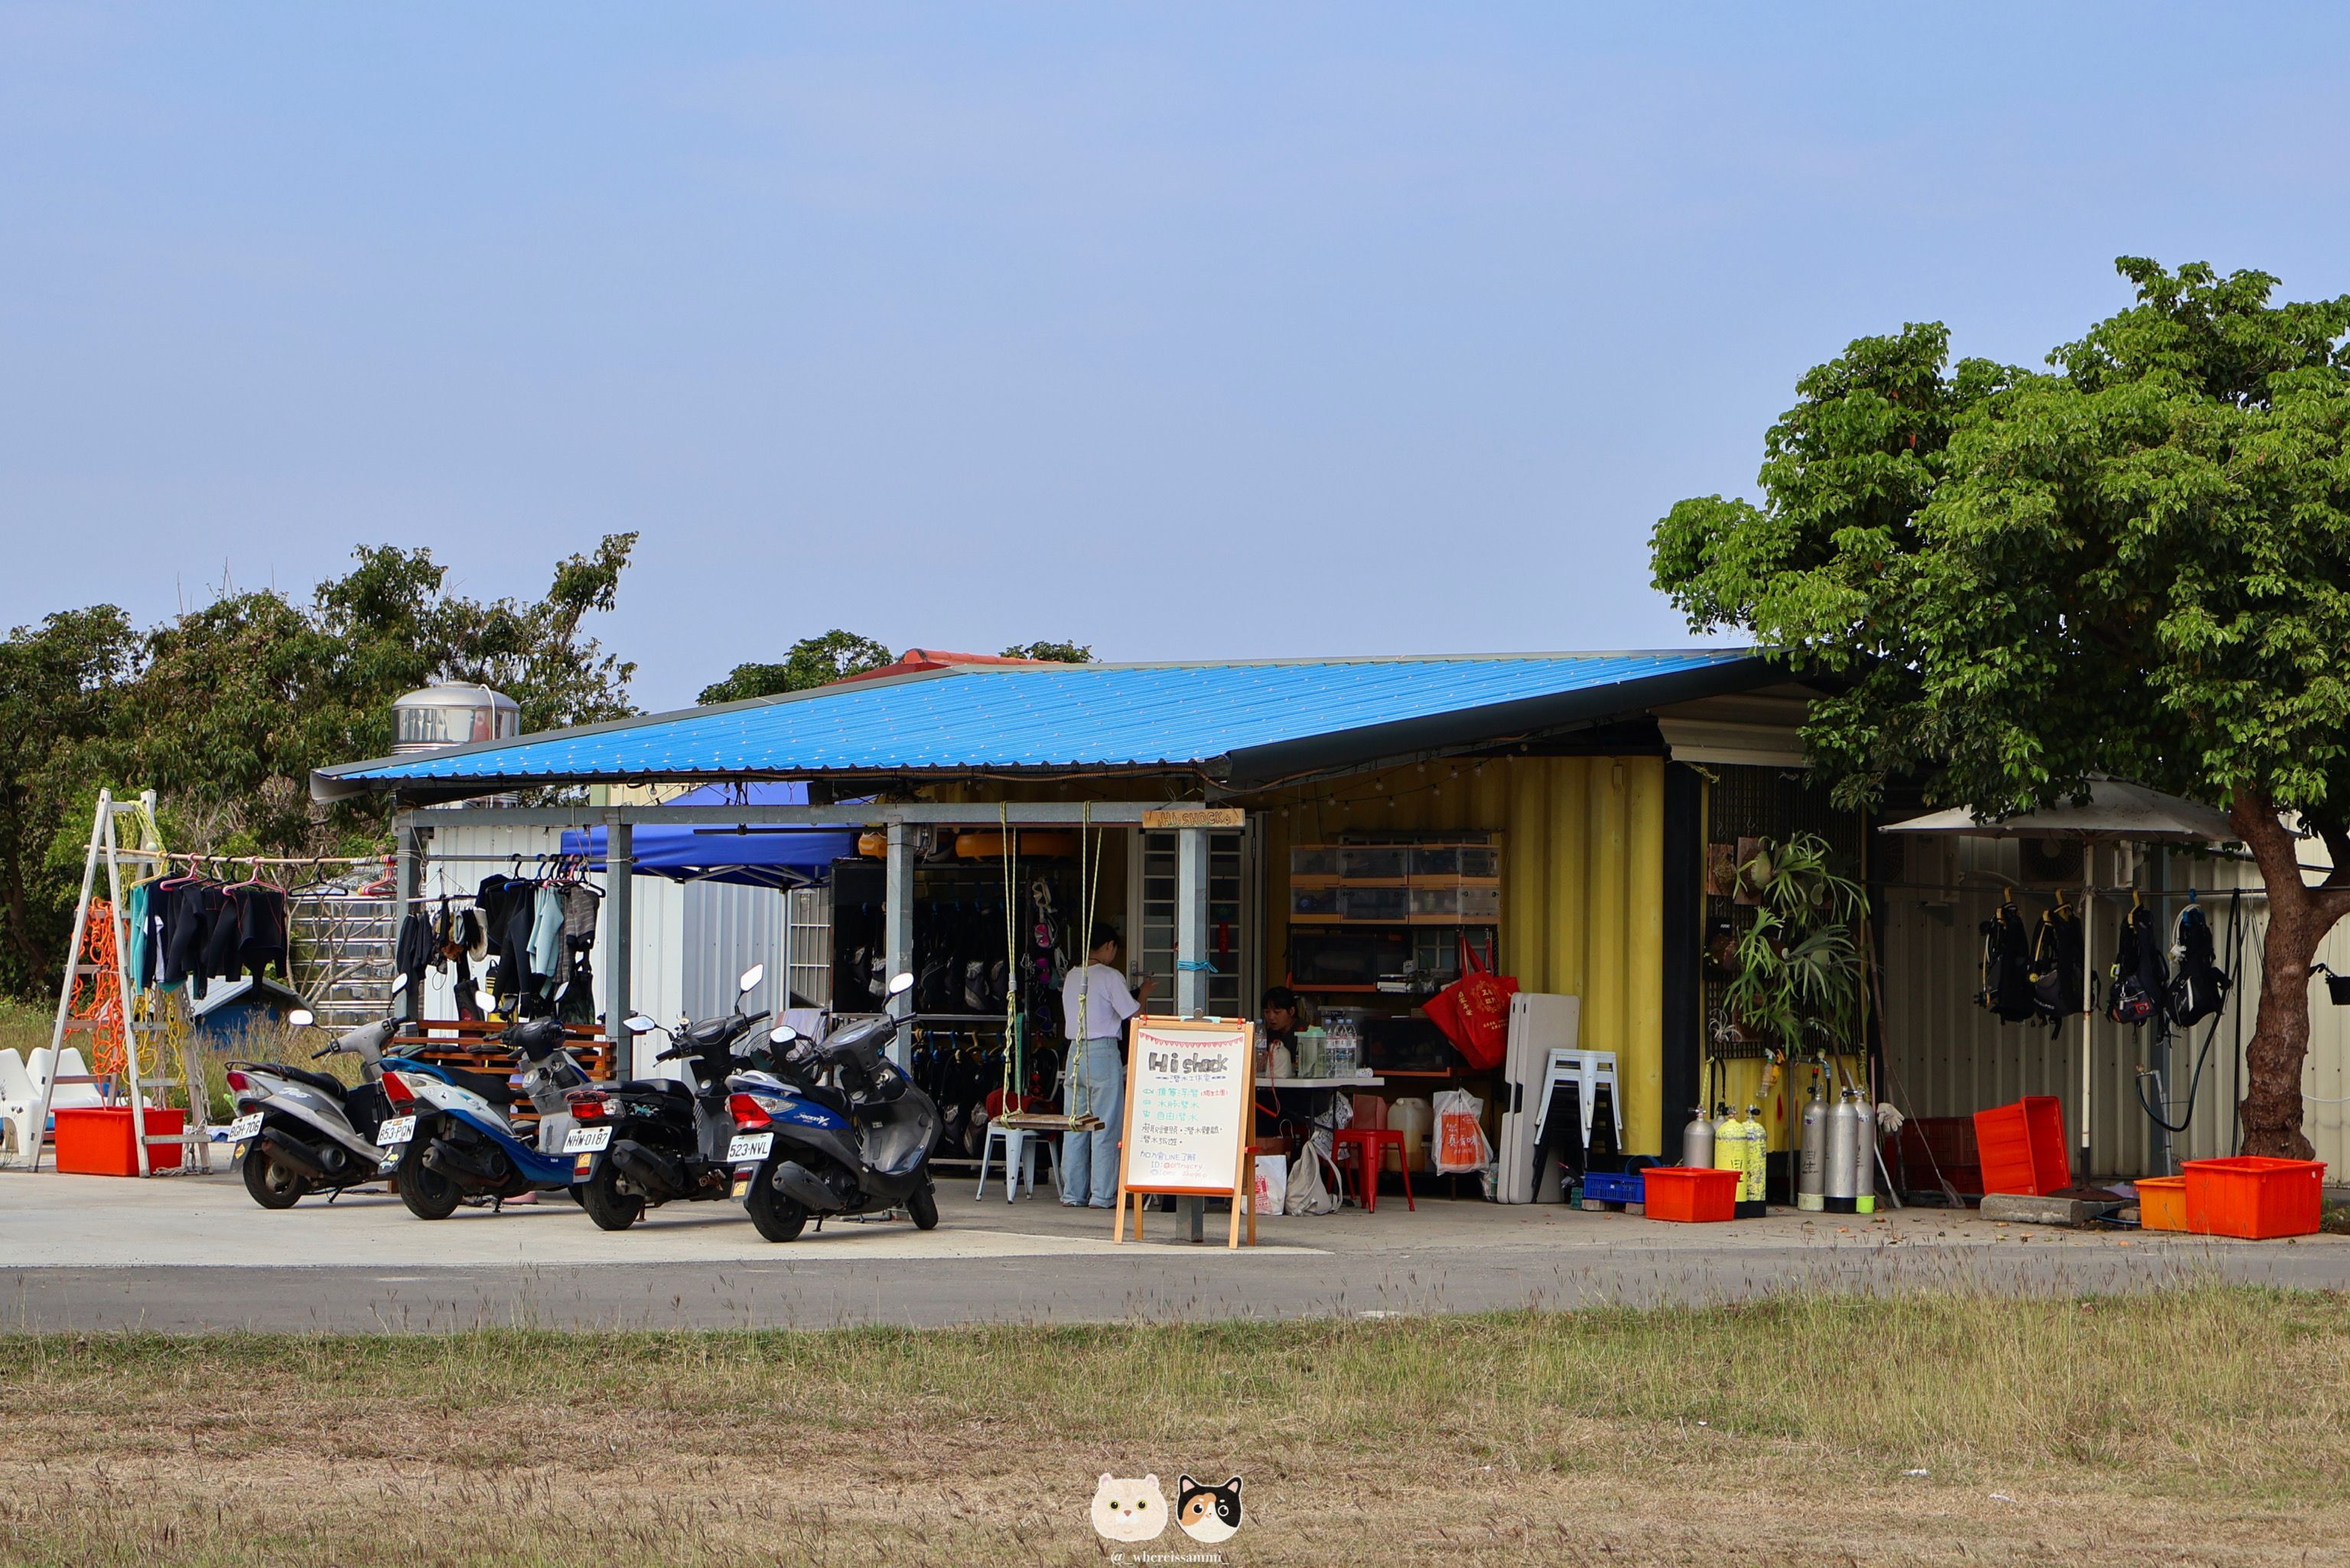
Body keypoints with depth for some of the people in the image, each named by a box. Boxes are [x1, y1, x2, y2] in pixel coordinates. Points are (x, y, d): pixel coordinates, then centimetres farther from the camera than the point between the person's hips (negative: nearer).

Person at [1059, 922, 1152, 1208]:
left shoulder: (1072, 977, 11)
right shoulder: (1110, 977, -9)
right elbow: (1133, 1014, -8)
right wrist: (1144, 993, 12)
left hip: (1075, 1050, 6)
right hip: (1104, 1052, -6)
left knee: (1074, 1128, 9)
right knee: (1106, 1128, -1)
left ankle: (1073, 1194, 10)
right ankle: (1101, 1194, -2)